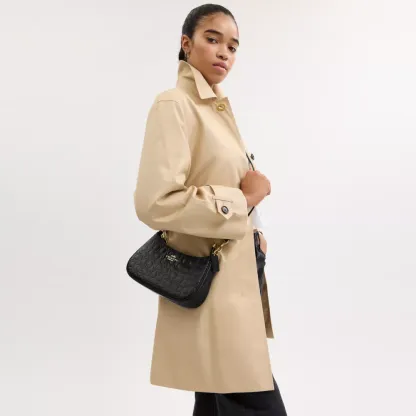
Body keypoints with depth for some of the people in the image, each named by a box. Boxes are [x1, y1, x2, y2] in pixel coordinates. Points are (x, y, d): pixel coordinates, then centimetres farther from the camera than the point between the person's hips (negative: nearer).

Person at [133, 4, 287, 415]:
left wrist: (250, 229, 6)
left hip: (235, 280, 9)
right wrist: (243, 198, -14)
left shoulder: (217, 108, 14)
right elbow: (155, 202, -24)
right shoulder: (174, 105, -12)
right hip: (210, 284, -9)